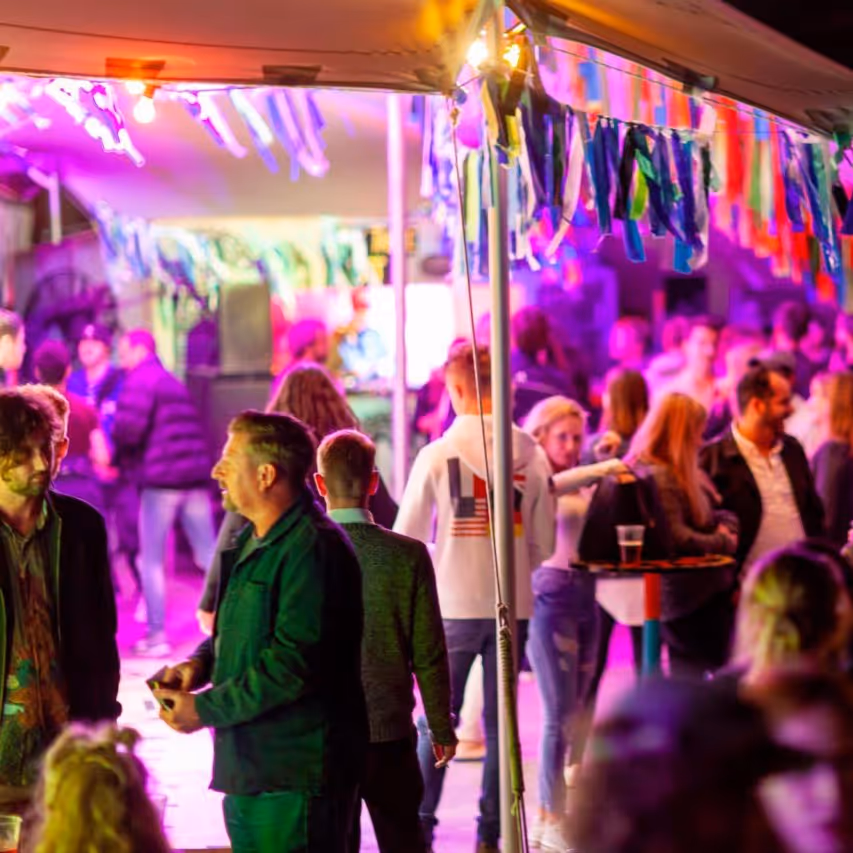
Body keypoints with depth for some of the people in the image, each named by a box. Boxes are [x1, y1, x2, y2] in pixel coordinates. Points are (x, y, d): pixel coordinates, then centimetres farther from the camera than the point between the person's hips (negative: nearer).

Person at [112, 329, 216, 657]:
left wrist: (118, 456, 2)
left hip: (160, 480, -7)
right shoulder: (173, 381, 23)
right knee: (209, 555, 9)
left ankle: (156, 636, 1)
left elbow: (128, 427, -17)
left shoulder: (140, 380, -4)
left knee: (151, 561, 2)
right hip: (195, 476, 7)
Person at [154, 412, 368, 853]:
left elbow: (295, 663, -24)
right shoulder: (251, 543, 17)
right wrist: (199, 663, 4)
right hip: (249, 767, 10)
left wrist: (204, 709, -18)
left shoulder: (313, 548, -18)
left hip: (294, 777, -10)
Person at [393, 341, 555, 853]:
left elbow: (406, 538, -2)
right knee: (500, 722, 10)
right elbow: (544, 544, 2)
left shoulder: (438, 455, -8)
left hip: (454, 605, -2)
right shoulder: (532, 455, -1)